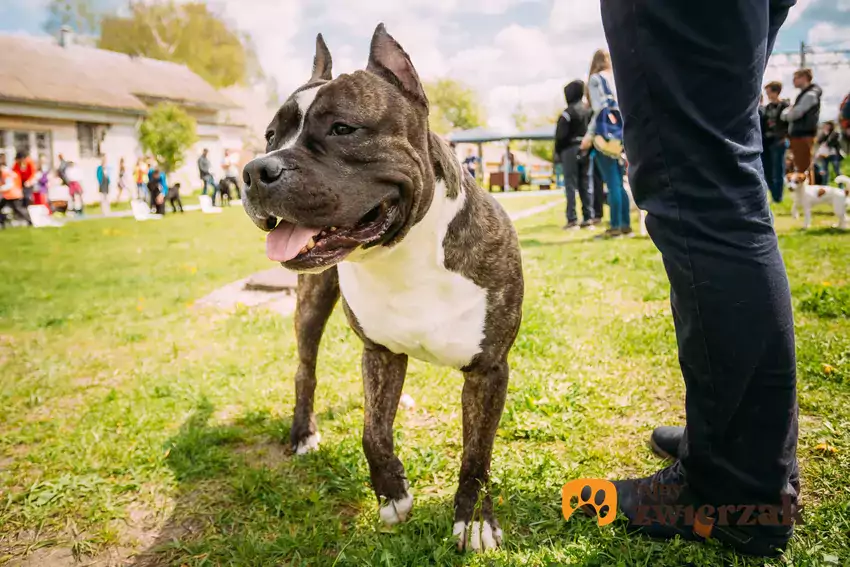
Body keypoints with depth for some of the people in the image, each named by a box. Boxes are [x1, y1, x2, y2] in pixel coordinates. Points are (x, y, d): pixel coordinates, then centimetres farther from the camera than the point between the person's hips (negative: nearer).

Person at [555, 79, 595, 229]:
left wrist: (557, 152, -3)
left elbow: (560, 135, -14)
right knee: (586, 184, 9)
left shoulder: (568, 113, -12)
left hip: (570, 150, -6)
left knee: (571, 185, -4)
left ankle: (572, 219, -6)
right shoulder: (590, 111, 9)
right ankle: (589, 217, 9)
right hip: (585, 150, 6)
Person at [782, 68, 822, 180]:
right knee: (800, 168, 13)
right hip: (798, 135, 10)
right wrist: (789, 111, 1)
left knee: (804, 169, -10)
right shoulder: (803, 94, 21)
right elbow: (790, 114, 21)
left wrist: (786, 112, 3)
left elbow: (795, 114, -16)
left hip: (803, 136, -10)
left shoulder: (810, 95, -9)